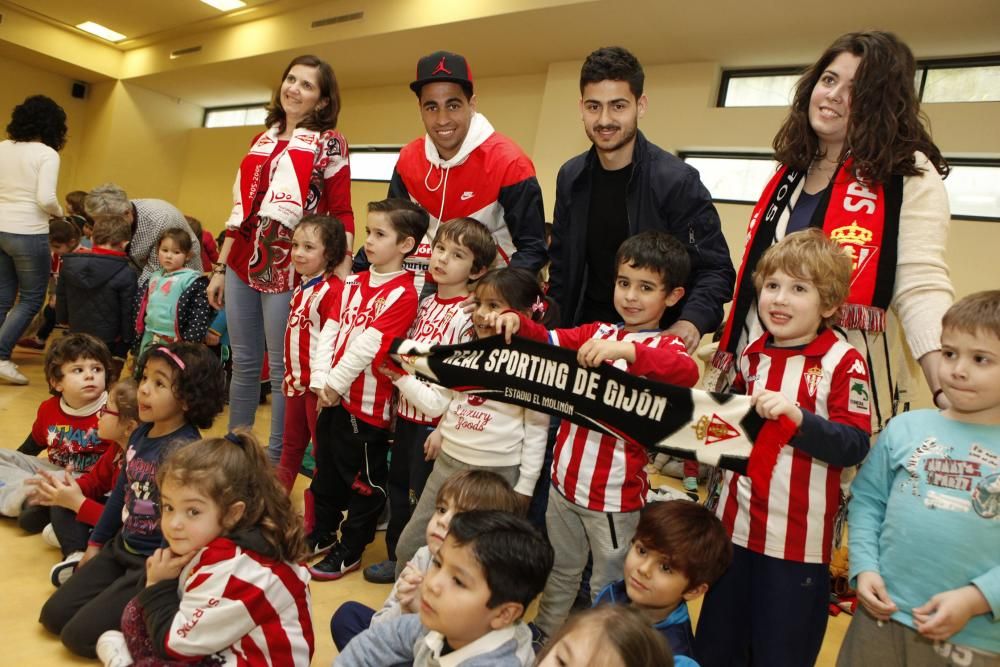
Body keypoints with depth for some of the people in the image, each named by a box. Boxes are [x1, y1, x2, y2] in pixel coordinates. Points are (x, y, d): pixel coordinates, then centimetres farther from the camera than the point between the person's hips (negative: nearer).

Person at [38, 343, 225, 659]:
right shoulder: (141, 434, 1)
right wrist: (95, 543, 22)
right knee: (53, 616, 12)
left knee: (79, 635, -5)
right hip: (122, 547, 9)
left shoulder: (183, 449, -27)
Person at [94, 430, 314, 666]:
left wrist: (158, 585, -10)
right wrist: (161, 584, -12)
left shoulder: (230, 568, -30)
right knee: (136, 612, 8)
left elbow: (173, 643, -20)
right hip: (226, 646, 9)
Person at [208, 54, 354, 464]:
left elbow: (341, 214, -6)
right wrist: (220, 267, 14)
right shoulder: (263, 140, 15)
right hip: (243, 264, 6)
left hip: (287, 267, -6)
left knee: (281, 368, 2)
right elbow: (241, 208, 15)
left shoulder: (328, 142, -1)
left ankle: (276, 461, 17)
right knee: (243, 362, 14)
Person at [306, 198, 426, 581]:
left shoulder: (402, 293, -16)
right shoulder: (354, 283, 8)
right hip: (332, 394, 8)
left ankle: (349, 551, 25)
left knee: (362, 479, 8)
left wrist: (337, 382, -15)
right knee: (326, 469, 22)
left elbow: (370, 345, -21)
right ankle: (322, 534, 41)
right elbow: (330, 330, 5)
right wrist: (320, 378, -4)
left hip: (367, 402, -8)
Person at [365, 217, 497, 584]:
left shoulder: (467, 316, -15)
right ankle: (396, 558, 37)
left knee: (423, 495, 5)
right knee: (398, 488, 18)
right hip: (406, 413, 7)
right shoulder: (425, 303, 7)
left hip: (435, 420, -7)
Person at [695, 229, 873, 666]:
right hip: (736, 525, 6)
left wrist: (796, 416, -30)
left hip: (798, 540, -5)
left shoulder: (844, 363, -11)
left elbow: (855, 446, -18)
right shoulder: (752, 356, 6)